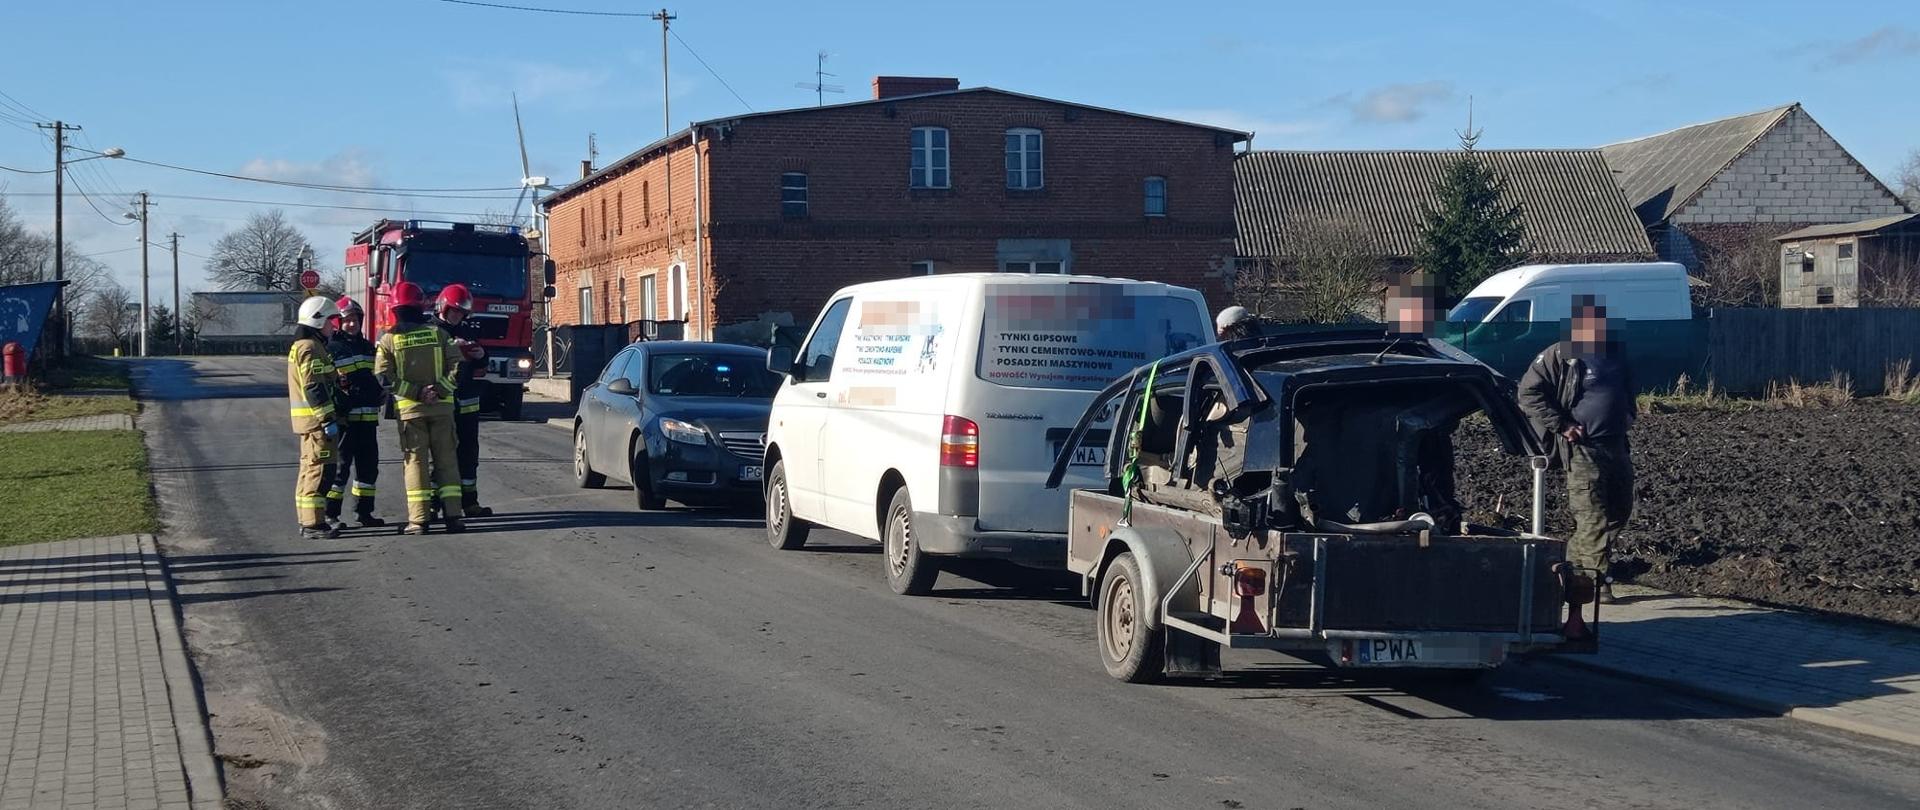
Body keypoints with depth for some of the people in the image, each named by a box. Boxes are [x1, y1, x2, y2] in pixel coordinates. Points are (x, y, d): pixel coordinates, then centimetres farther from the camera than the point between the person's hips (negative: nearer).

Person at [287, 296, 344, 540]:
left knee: (310, 470, 14)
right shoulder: (310, 348, -15)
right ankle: (312, 524, -11)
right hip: (316, 419, -11)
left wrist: (329, 416, 25)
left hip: (311, 420, 11)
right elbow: (314, 388, -21)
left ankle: (308, 521, 19)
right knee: (319, 470, -10)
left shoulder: (301, 346, 19)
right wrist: (328, 419, -22)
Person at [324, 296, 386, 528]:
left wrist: (381, 394, 10)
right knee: (340, 465, -5)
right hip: (344, 418, -7)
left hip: (368, 417, 7)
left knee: (368, 465, 11)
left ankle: (363, 511, 20)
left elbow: (376, 377, 28)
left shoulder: (367, 347, 17)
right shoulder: (332, 348, -5)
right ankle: (330, 514, 1)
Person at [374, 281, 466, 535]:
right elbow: (457, 365, -5)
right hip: (441, 406, 1)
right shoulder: (438, 333, 2)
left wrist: (416, 392, -8)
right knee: (445, 459, 6)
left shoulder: (389, 340, 0)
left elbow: (384, 378, -8)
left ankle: (418, 519, -1)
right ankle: (452, 515, 4)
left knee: (415, 461, 2)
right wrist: (439, 389, -10)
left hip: (409, 409, -1)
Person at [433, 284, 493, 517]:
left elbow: (479, 367, 22)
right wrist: (450, 348, -26)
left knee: (469, 454, 8)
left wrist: (481, 355, 1)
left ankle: (469, 502, 14)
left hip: (467, 403, 6)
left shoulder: (466, 332, 16)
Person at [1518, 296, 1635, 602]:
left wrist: (1628, 416, 12)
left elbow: (1627, 390, 31)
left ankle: (1572, 560, 27)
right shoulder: (1560, 356, -9)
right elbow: (1529, 392, -12)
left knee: (1620, 510, 13)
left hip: (1617, 447, 8)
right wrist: (1561, 425, -15)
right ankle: (1597, 580, 3)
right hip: (1583, 448, -8)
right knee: (1592, 516, -7)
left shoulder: (1616, 354, 13)